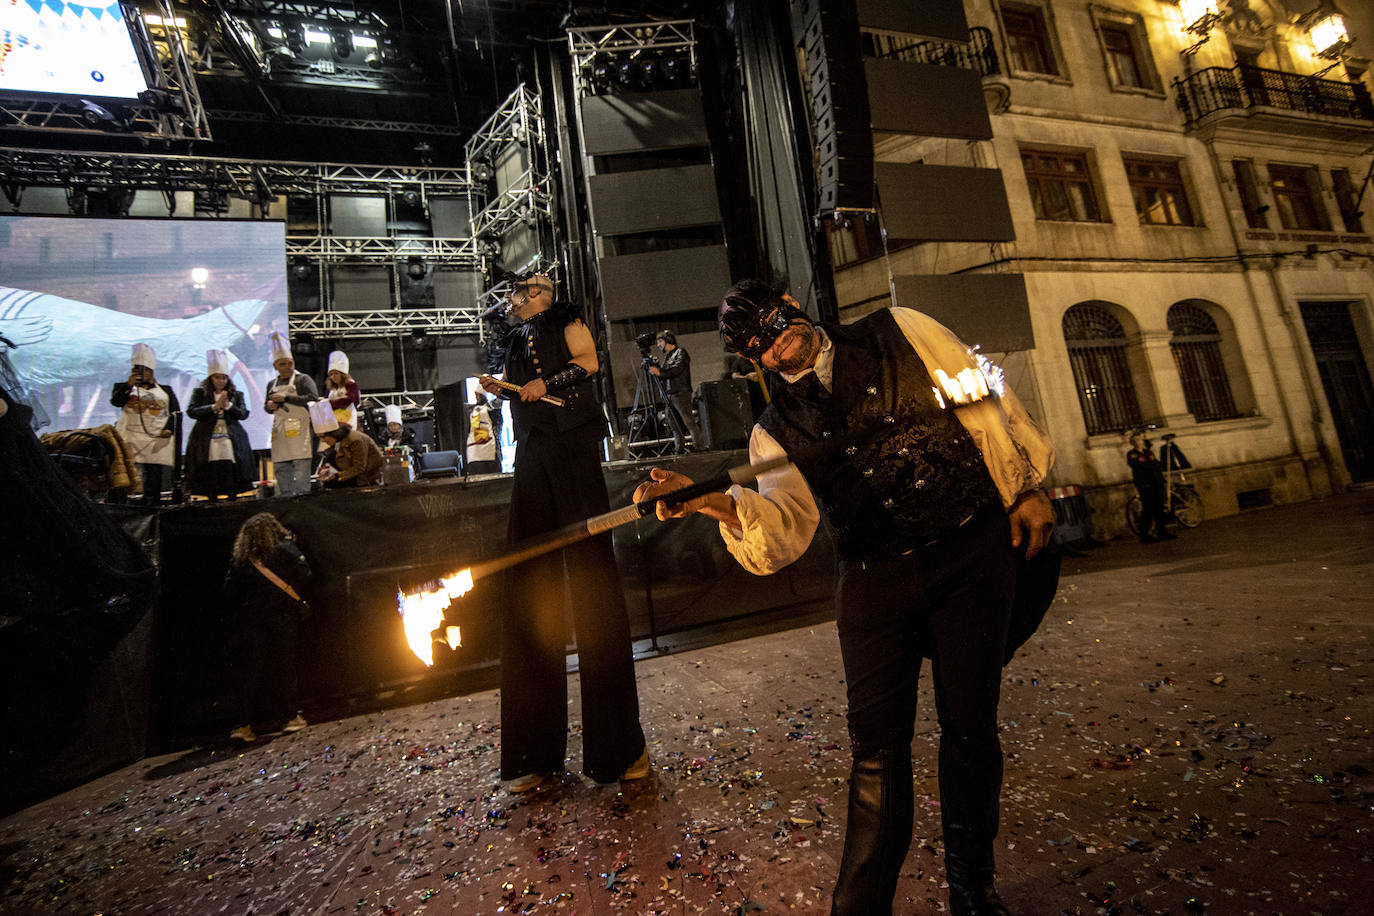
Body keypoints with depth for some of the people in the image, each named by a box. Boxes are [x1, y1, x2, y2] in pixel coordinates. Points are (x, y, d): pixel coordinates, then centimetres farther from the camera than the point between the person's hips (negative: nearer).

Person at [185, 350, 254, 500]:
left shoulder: (236, 394, 15)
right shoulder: (200, 392, 11)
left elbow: (243, 414, 5)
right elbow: (191, 411, -1)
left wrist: (228, 405, -8)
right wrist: (214, 407, -7)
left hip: (231, 441, 1)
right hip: (207, 441, -1)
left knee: (231, 474, -3)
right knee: (210, 476, -3)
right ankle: (212, 501, 2)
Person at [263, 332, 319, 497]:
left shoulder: (303, 379, 0)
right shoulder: (272, 384, 18)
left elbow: (313, 398, -14)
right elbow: (267, 405, 27)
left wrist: (286, 398, -15)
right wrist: (269, 406, 3)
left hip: (299, 428, -6)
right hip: (279, 429, 6)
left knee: (301, 465, -10)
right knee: (280, 467, 8)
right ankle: (284, 497, 15)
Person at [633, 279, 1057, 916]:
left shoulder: (900, 332, 4)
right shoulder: (776, 430, 2)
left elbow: (985, 399, 8)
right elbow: (785, 528, -11)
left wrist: (1027, 487, 4)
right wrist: (723, 505, -30)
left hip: (974, 553, 1)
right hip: (876, 578, 0)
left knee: (969, 726, 11)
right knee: (877, 746, 2)